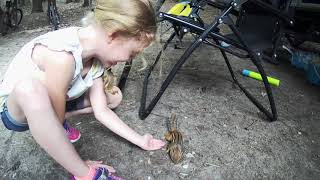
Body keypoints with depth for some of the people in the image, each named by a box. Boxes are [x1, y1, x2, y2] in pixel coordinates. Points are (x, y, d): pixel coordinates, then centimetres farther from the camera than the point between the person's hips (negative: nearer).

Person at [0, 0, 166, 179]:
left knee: (114, 97, -2)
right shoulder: (62, 55, -39)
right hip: (15, 109, -6)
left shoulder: (95, 56, -14)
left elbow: (101, 111, -11)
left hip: (44, 105, 6)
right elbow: (57, 120, -31)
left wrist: (140, 140, -9)